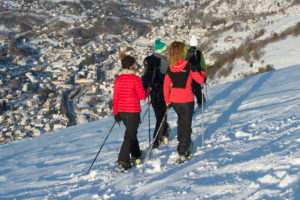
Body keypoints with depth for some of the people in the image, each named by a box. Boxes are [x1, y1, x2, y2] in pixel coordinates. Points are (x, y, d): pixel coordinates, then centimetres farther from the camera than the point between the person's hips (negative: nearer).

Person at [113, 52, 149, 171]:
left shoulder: (118, 80, 2)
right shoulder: (135, 79, -15)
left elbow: (115, 98, 5)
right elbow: (142, 96, -10)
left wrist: (116, 113, 11)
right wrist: (148, 90, 10)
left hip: (122, 111, 6)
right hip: (133, 112, -6)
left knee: (131, 132, 25)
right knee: (129, 136, -3)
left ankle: (136, 154, 42)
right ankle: (123, 162, -10)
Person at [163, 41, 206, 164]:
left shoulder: (170, 68, -1)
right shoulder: (189, 66, -14)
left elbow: (166, 86, 5)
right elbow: (200, 80, -6)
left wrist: (167, 101, 14)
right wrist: (202, 73, 15)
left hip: (174, 101, 5)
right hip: (187, 100, -5)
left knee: (181, 121, 25)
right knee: (186, 126, 3)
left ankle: (184, 144, 35)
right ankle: (182, 153, -1)